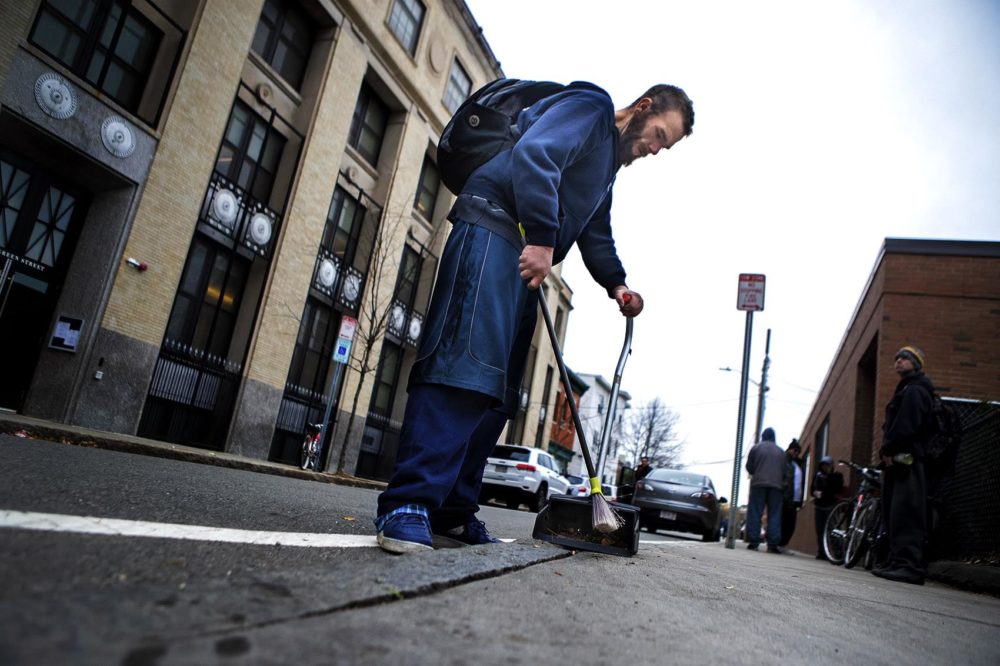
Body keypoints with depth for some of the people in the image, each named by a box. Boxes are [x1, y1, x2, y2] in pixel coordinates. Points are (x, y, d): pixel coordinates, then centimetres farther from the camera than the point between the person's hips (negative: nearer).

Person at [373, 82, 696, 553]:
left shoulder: (609, 161, 32)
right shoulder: (590, 106, 4)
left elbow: (595, 235, 32)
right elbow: (535, 154, -15)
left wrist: (616, 284, 15)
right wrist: (542, 239, -22)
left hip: (527, 261, 10)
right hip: (494, 227, -10)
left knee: (496, 391, 1)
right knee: (465, 363, -22)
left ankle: (452, 513, 3)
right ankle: (409, 504, -23)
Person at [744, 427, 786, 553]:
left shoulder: (756, 447, 4)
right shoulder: (781, 452, 13)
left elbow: (749, 467, 5)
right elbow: (785, 472, 11)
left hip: (759, 484, -2)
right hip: (776, 486, 2)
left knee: (754, 513, 0)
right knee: (774, 515, 3)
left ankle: (754, 542, -5)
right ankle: (773, 544, -3)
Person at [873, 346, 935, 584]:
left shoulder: (914, 391, -5)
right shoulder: (904, 390, 27)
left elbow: (905, 425, -18)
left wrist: (888, 449, -15)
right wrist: (887, 451, 12)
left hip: (906, 460, -10)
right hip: (896, 460, 10)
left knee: (905, 513, -14)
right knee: (893, 513, 9)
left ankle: (910, 565, -16)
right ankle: (898, 562, 12)